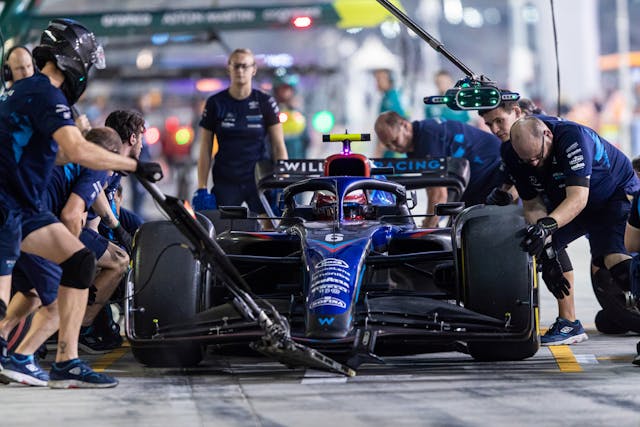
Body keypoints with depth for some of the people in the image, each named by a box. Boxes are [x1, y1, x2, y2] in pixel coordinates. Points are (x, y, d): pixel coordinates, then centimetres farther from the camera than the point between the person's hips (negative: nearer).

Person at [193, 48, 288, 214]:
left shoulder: (265, 103, 2)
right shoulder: (215, 104, 3)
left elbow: (278, 146, 2)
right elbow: (205, 150, 4)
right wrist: (202, 189, -2)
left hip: (259, 179, 0)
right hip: (226, 182, 0)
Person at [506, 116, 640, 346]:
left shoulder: (572, 137, -36)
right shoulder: (513, 155, -16)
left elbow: (578, 198, -43)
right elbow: (532, 205, -11)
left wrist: (547, 225, -58)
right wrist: (546, 252, -22)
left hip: (617, 195, -7)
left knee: (616, 261, -30)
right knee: (538, 249, -9)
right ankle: (569, 323, -1)